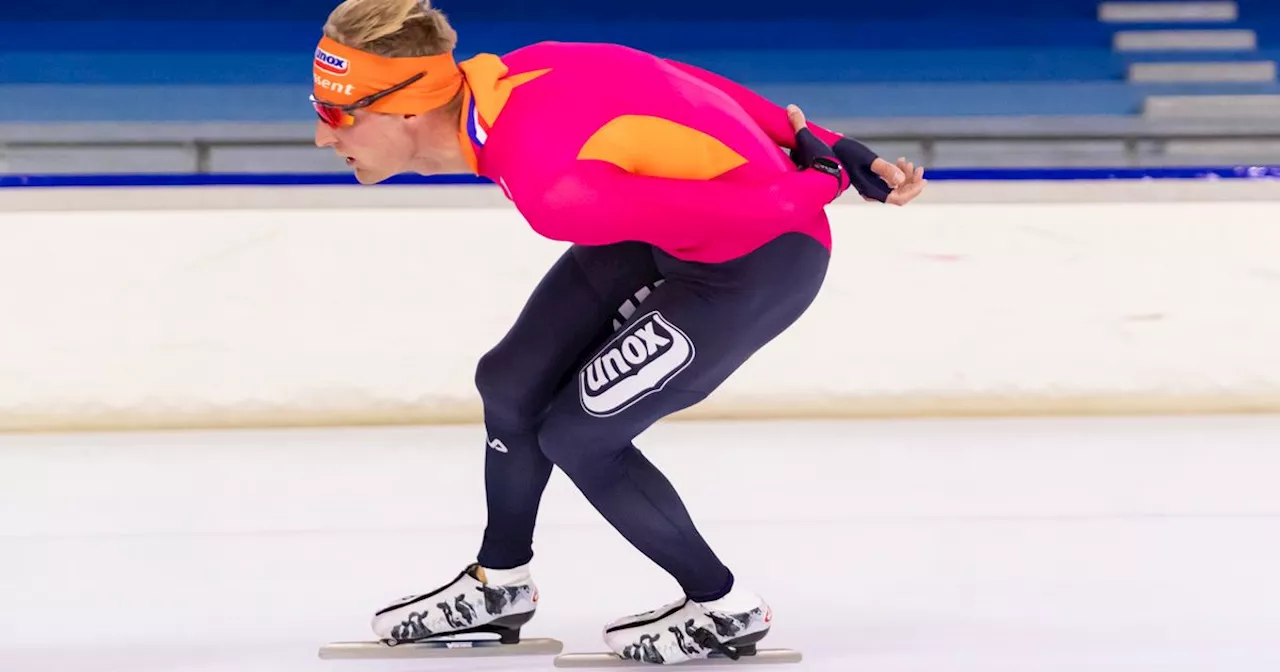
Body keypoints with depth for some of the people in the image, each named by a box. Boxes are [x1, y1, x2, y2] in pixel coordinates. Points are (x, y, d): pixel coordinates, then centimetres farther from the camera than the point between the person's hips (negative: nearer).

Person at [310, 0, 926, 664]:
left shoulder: (547, 189, -35)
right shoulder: (497, 79, -10)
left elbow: (743, 208, -29)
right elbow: (685, 83, -2)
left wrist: (828, 181, -10)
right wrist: (815, 143, 3)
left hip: (762, 257, -9)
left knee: (576, 434, -4)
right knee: (512, 383, 12)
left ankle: (724, 609, 16)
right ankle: (498, 585, 36)